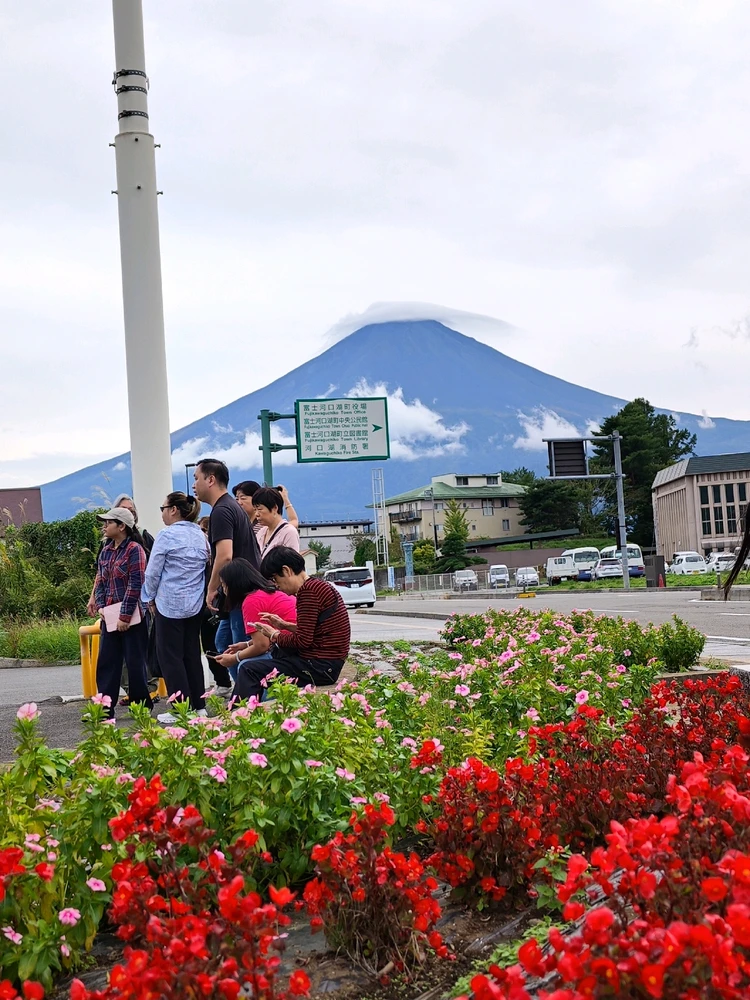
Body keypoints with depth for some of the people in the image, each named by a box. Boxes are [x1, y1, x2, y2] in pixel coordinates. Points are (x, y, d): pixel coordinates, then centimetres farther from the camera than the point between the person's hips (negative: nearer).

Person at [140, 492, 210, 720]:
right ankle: (198, 705, 16)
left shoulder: (167, 535, -12)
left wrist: (150, 597, 6)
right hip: (195, 604, 7)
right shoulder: (201, 535, 7)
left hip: (170, 604, -7)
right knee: (192, 654, 13)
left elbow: (153, 571, -9)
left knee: (171, 657, 1)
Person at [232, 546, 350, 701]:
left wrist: (274, 635, -3)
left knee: (250, 670, -10)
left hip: (320, 668, -11)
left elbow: (303, 641, -19)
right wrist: (285, 625, 11)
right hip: (326, 663, 11)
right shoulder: (317, 586, 14)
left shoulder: (309, 591, -17)